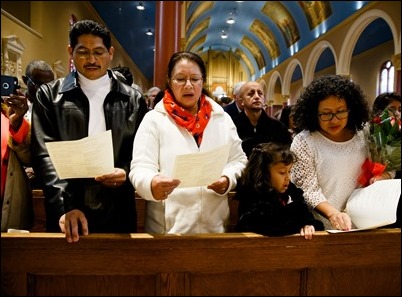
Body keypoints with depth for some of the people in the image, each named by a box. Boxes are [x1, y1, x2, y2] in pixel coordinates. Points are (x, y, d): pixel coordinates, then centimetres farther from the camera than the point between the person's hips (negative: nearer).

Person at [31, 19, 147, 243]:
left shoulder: (133, 99, 7)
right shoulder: (49, 95, 4)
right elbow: (45, 155, -5)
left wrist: (127, 172, -15)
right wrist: (64, 206, -17)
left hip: (117, 212, 1)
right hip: (66, 213, -1)